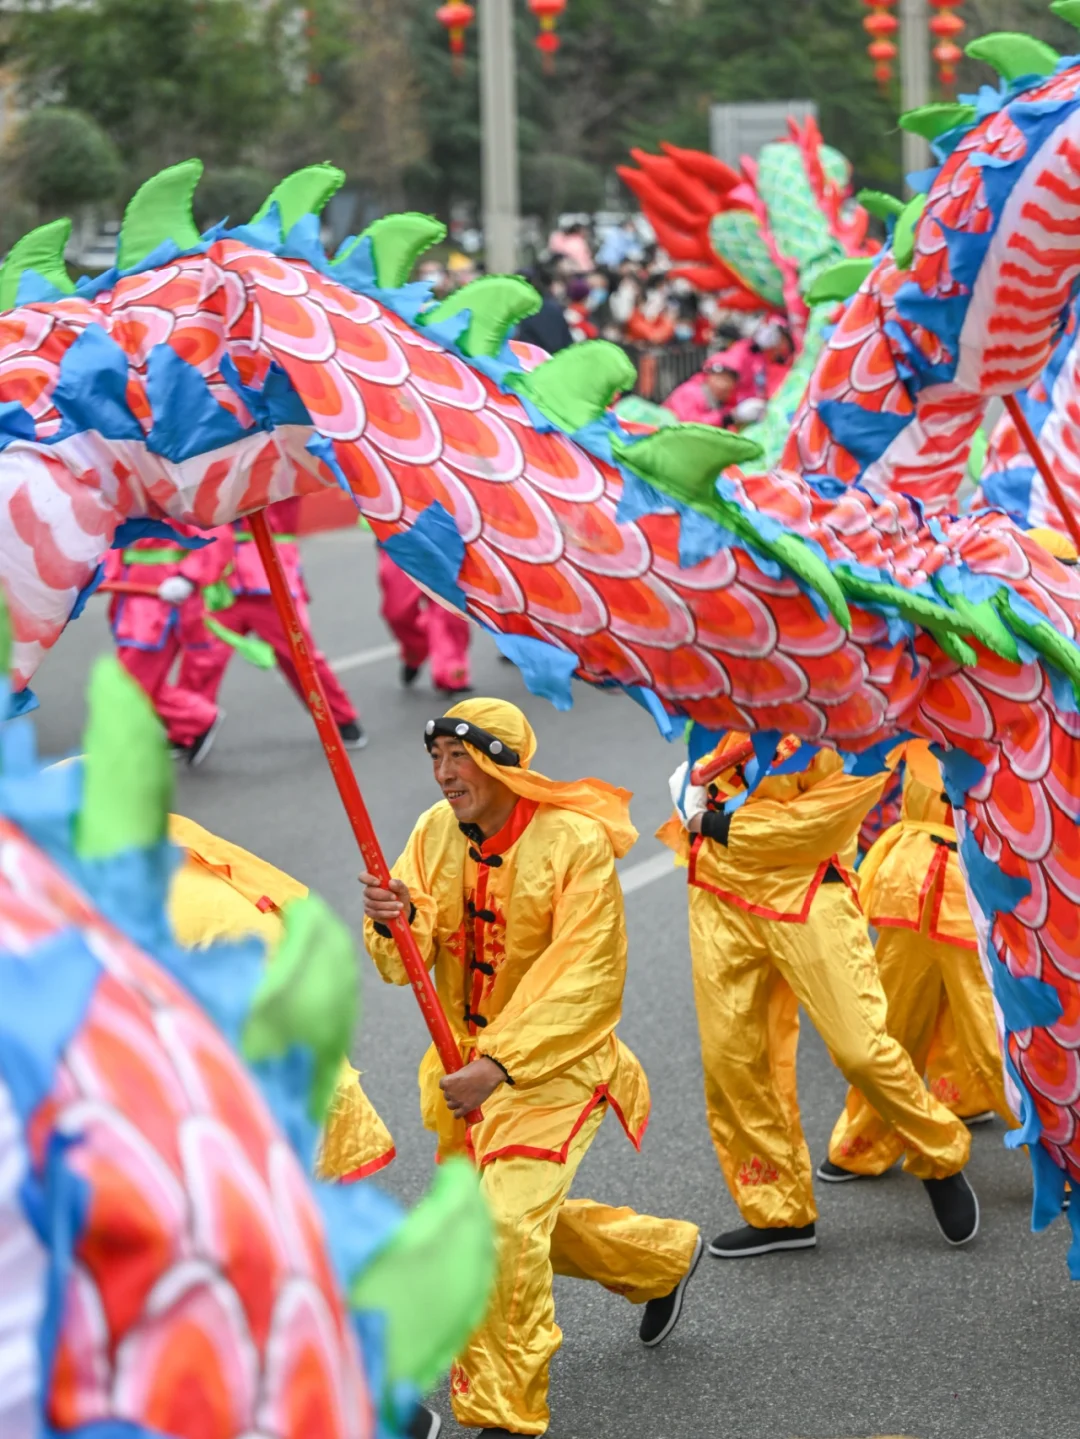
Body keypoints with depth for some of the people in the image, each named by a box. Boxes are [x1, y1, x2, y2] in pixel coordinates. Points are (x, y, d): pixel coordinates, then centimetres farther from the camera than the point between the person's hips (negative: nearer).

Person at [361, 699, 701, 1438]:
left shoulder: (577, 843, -20)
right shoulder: (437, 833, -3)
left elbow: (582, 982, -24)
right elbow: (407, 961, -8)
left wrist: (501, 1065, -33)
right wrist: (396, 922, -32)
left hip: (555, 1063, -7)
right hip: (467, 1059, 7)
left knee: (506, 1222, -20)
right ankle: (666, 1257, 46)